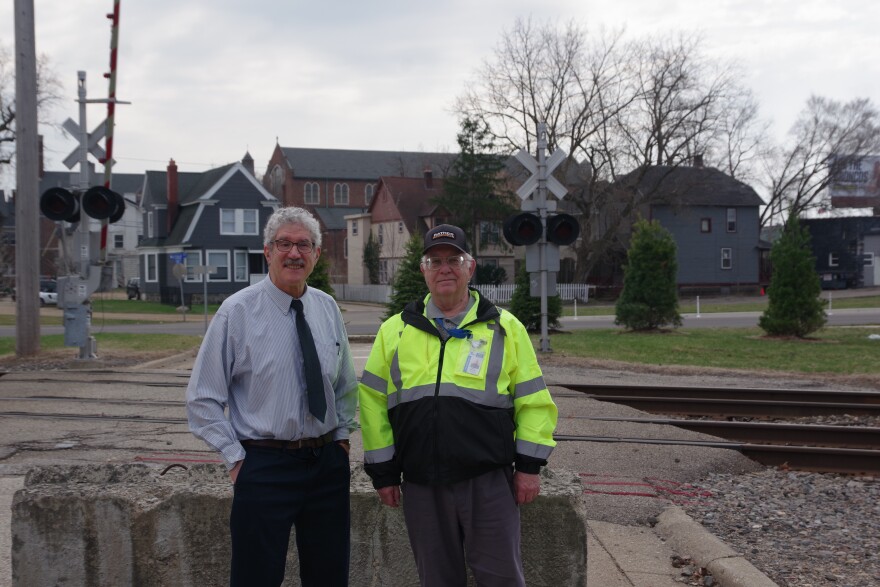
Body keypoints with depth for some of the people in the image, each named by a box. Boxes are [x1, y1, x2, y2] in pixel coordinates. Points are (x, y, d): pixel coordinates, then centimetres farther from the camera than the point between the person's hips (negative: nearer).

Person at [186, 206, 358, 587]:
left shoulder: (328, 308, 6)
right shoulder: (238, 311, -8)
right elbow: (202, 398, -5)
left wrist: (342, 433, 8)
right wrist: (235, 457, -9)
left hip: (329, 462, 5)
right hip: (265, 466, -4)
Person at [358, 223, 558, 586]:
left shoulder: (505, 328, 4)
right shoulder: (395, 331, 7)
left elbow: (533, 399, 5)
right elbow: (373, 401, 9)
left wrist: (529, 465, -1)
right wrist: (382, 471, 6)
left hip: (489, 480, -2)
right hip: (421, 486, 2)